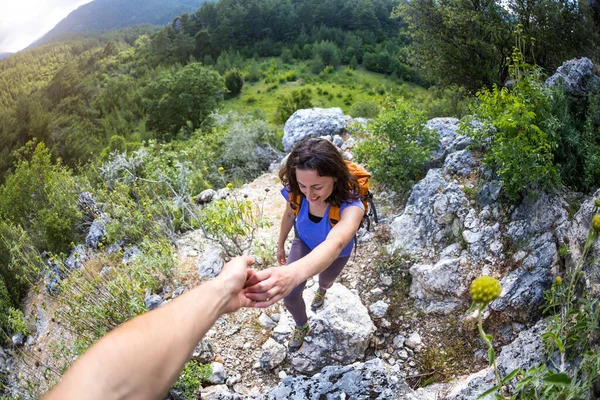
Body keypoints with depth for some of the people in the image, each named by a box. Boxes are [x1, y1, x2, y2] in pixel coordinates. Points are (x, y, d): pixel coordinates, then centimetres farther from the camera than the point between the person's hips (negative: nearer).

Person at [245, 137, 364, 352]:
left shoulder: (350, 205, -47)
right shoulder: (296, 192, -33)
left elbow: (335, 244, -68)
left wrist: (293, 273, -87)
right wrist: (280, 245, 8)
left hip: (335, 254, -1)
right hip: (304, 244, 2)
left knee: (326, 280, 29)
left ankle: (321, 291, 69)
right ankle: (302, 327, 33)